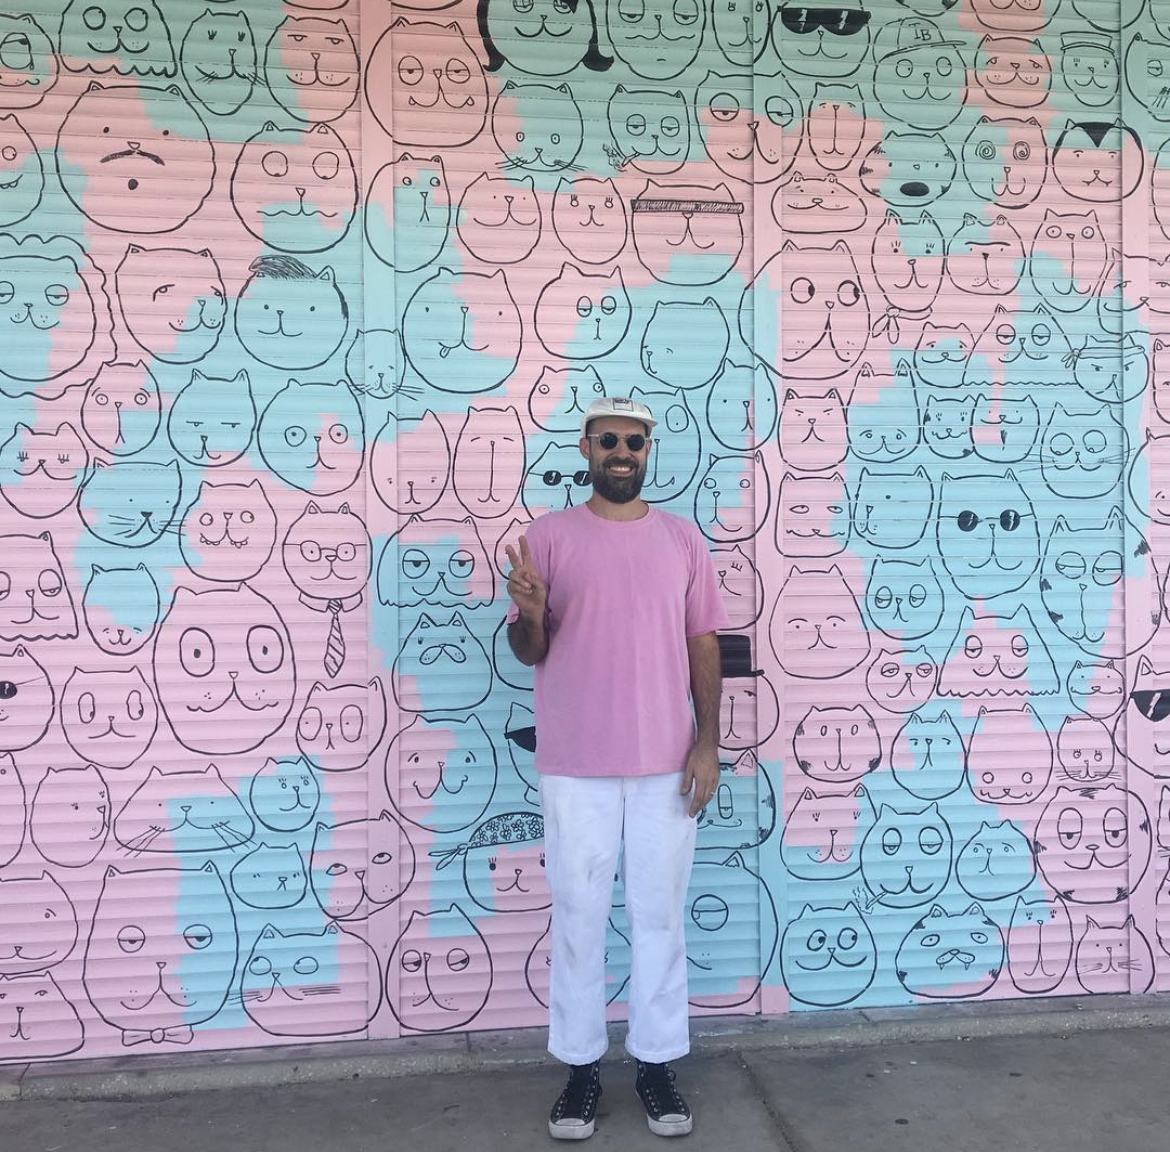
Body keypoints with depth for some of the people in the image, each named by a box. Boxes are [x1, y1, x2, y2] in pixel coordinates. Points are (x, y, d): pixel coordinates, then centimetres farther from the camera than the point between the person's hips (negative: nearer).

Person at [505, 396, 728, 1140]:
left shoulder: (682, 538, 5)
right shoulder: (548, 536, 0)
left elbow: (704, 646, 5)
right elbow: (528, 652, 0)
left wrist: (707, 743, -3)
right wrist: (531, 615, -23)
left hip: (665, 763, 1)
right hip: (575, 766, -1)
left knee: (660, 916, 10)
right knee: (579, 917, 8)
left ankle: (657, 1062, 25)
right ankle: (581, 1065, 23)